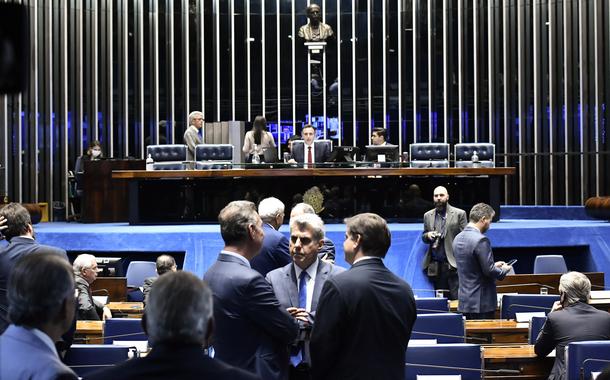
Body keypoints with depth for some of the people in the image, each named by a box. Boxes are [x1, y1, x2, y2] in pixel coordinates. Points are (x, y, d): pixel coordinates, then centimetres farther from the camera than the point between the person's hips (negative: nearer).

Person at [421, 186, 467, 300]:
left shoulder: (459, 214, 3)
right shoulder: (428, 216, 15)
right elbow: (424, 237, 22)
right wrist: (428, 236, -3)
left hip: (453, 264, -4)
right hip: (435, 265, 4)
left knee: (457, 299, -9)